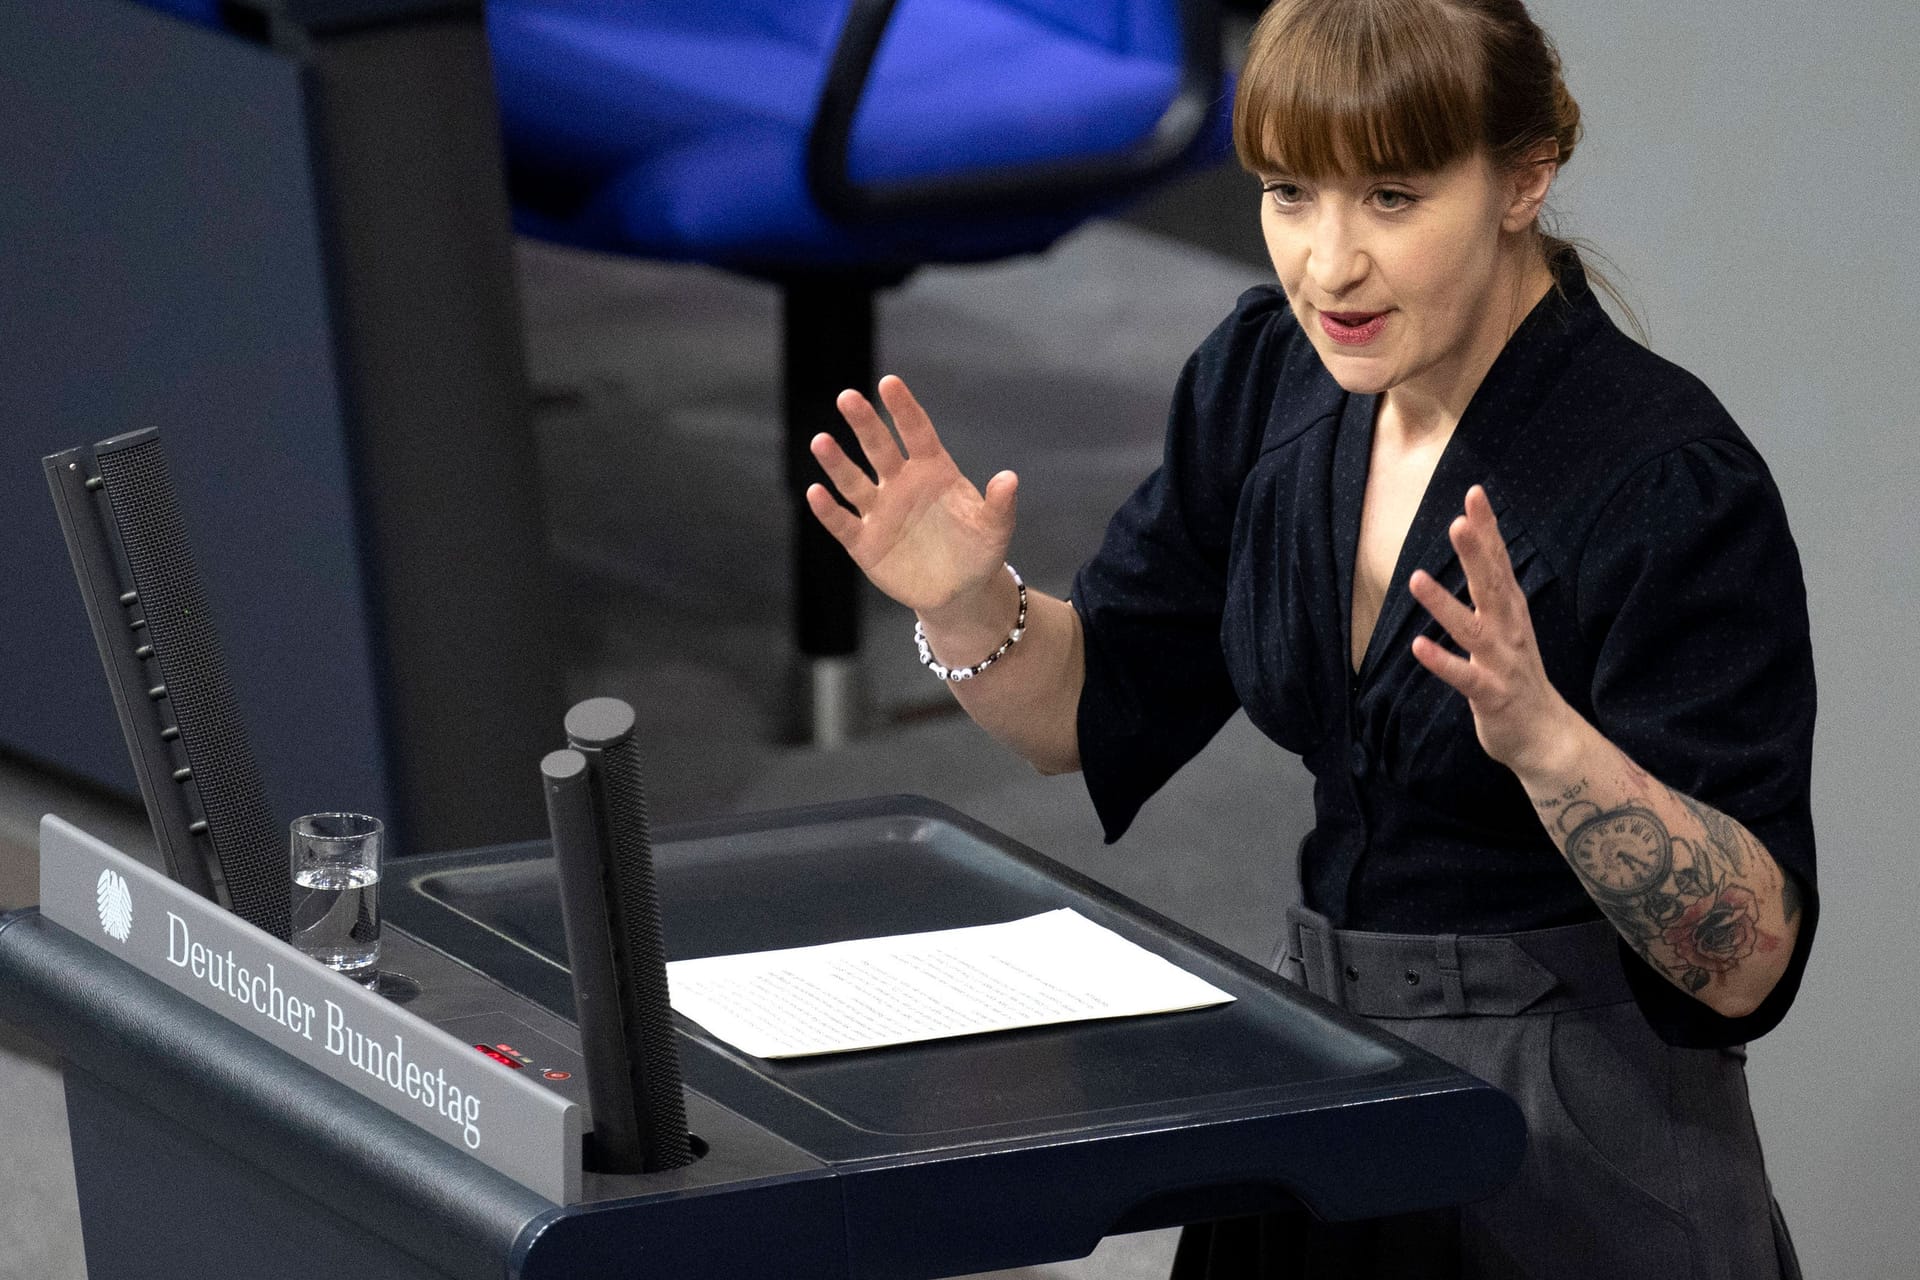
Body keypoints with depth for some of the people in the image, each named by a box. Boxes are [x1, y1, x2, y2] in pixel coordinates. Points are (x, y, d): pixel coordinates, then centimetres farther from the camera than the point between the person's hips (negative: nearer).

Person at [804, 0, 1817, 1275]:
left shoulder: (1672, 485, -22)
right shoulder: (1268, 375, -3)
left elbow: (1748, 962, -25)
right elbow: (1092, 714, 9)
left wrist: (1544, 736, -39)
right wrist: (968, 606, -12)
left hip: (1578, 1162, -6)